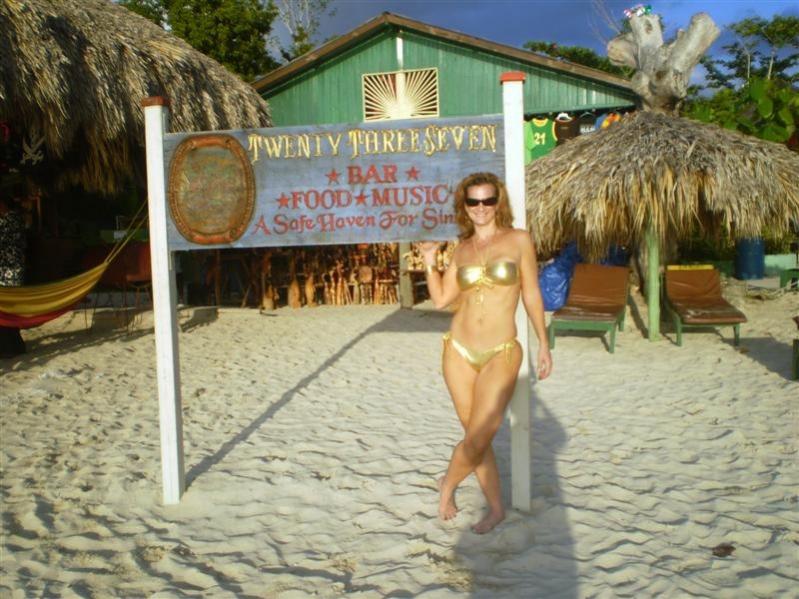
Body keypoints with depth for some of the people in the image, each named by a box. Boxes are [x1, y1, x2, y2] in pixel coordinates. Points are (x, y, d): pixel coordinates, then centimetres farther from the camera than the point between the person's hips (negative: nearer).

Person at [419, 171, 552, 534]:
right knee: (476, 437, 9)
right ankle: (496, 507, 25)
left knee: (478, 438, -10)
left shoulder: (518, 240, 0)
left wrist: (543, 344, 3)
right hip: (459, 351, 3)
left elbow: (531, 295, 3)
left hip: (501, 354, -3)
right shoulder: (462, 249, 9)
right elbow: (441, 299, 5)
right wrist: (430, 261, -1)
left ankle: (448, 484, 20)